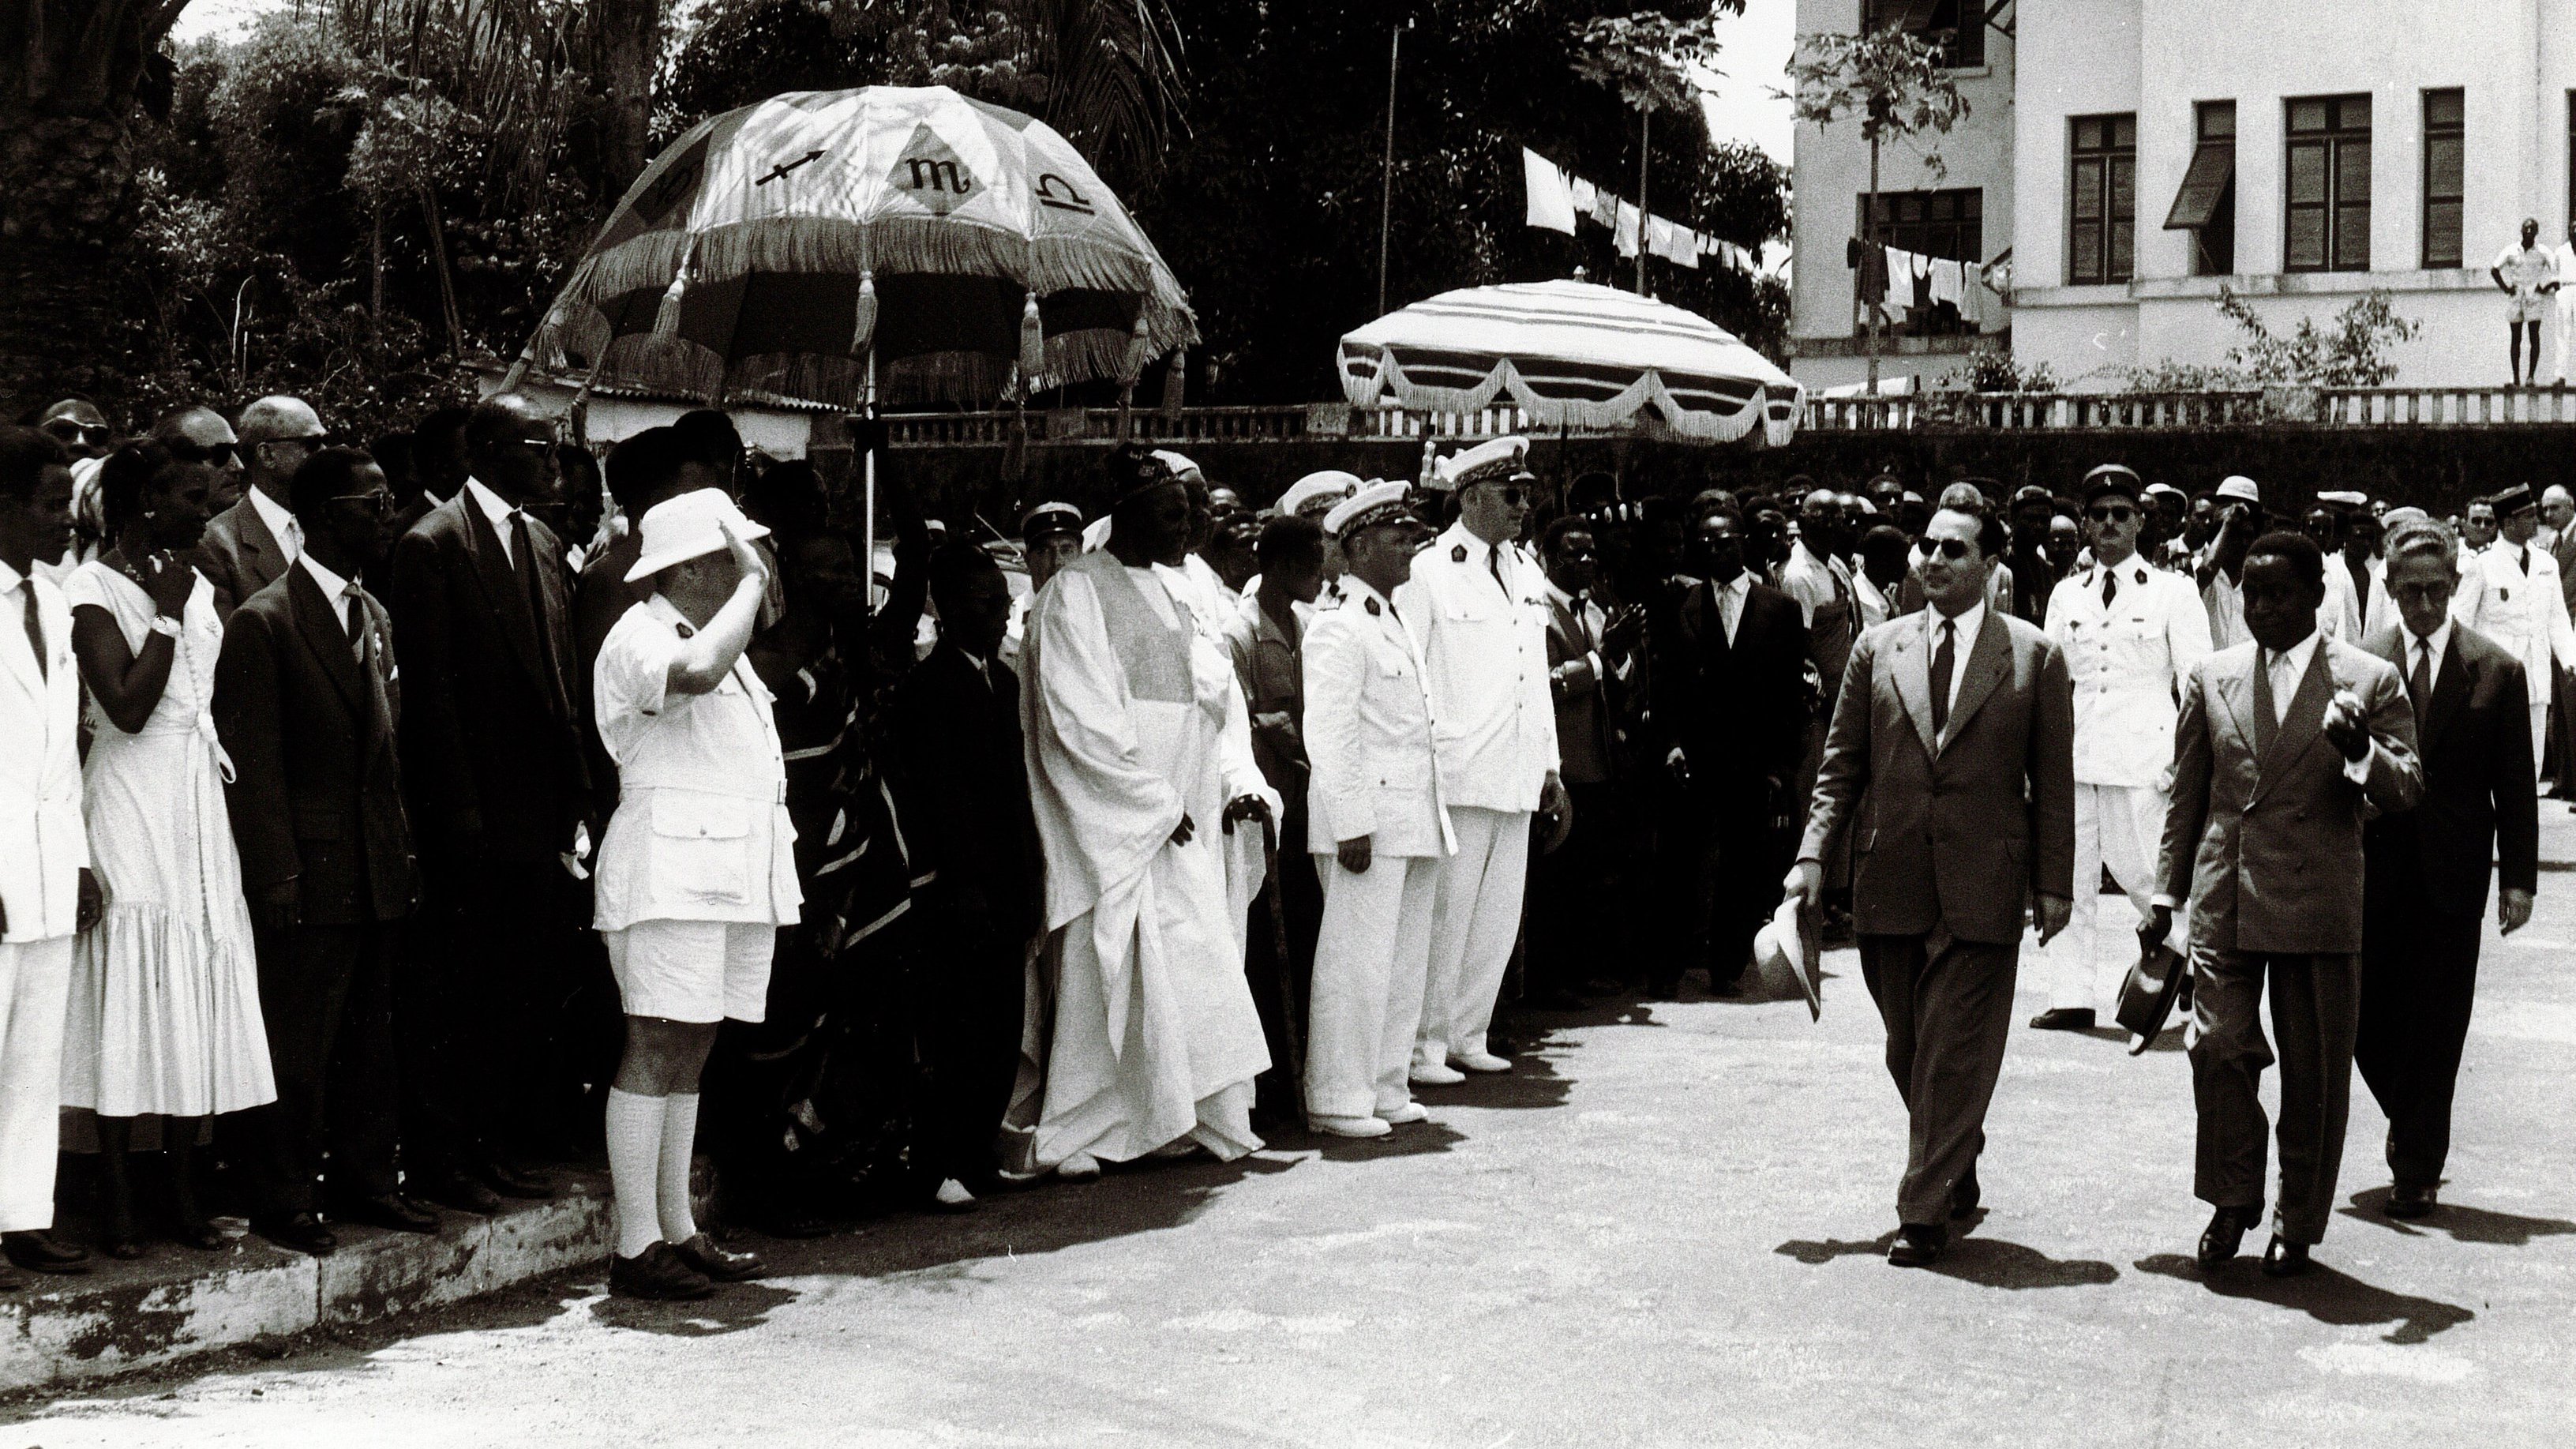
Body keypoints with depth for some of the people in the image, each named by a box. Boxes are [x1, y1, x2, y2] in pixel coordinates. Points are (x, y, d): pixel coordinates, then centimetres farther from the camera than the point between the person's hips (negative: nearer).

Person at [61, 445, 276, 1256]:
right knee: (131, 996, -4)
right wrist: (166, 614, -13)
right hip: (133, 813, -7)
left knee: (197, 995, 6)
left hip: (201, 807, 7)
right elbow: (127, 709, -17)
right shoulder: (93, 588, -8)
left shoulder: (192, 585, 14)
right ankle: (119, 1204, 3)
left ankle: (184, 1194, 13)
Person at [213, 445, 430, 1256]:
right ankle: (280, 1204, 9)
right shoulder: (263, 624, -10)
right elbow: (251, 761, -12)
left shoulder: (375, 618, 14)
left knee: (370, 1037, 14)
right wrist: (275, 874, -16)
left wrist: (405, 848, 13)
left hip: (375, 866, 7)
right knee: (295, 1045, -1)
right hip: (307, 871, -7)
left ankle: (365, 1182, 25)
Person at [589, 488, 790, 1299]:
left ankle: (678, 1232, 14)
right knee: (656, 1050, -9)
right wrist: (753, 581, -20)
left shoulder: (721, 639, 23)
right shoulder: (640, 638, -8)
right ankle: (635, 1248, -7)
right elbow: (696, 673, -31)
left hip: (736, 874, 9)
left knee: (689, 1054, 10)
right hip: (670, 874, -9)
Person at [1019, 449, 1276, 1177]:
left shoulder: (1166, 593, 16)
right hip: (1114, 824, -7)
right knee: (1109, 972, -5)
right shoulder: (1076, 593, -8)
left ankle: (1167, 1118, 14)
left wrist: (1237, 780, 0)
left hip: (1179, 829, 7)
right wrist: (1155, 804, -13)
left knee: (1195, 971, 6)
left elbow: (1217, 694, 15)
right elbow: (1082, 721, -14)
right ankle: (1073, 1136, 5)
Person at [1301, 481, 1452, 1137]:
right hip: (1369, 824, -9)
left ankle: (1386, 1089, 21)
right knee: (1357, 961, -6)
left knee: (1407, 961, 13)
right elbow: (1331, 734, -15)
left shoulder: (1397, 625, 19)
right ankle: (1337, 1100, 0)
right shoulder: (1339, 629, -10)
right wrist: (1353, 824, -20)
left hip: (1415, 821, 9)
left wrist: (1434, 820, 17)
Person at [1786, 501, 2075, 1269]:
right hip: (1891, 882, 3)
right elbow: (1842, 764, 10)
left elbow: (2054, 780, 3)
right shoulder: (1877, 650, 9)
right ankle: (1956, 1171, 34)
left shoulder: (2034, 655, 2)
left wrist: (2054, 882, -1)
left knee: (1955, 1054, -4)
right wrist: (1813, 855, -1)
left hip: (1983, 887, -3)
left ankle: (1925, 1212, 3)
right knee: (1907, 1052, 12)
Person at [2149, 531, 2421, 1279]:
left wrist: (2360, 750, -23)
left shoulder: (2371, 680, 1)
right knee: (2220, 1047, -6)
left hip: (2319, 904, -2)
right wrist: (2167, 893, 12)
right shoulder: (2212, 677, 9)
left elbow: (2406, 792, -2)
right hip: (2224, 900, 2)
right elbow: (2187, 796, 15)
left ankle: (2297, 1224, 20)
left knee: (2315, 1073, 5)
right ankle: (2232, 1200, 14)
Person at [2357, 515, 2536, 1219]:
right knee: (2365, 1014, 3)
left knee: (2436, 1028, 3)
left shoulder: (2497, 670, 1)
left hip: (2452, 876, -1)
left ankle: (2418, 1169, 14)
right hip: (2374, 871, 1)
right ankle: (2411, 1125, 29)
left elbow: (2514, 787, 3)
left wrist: (2518, 878, -2)